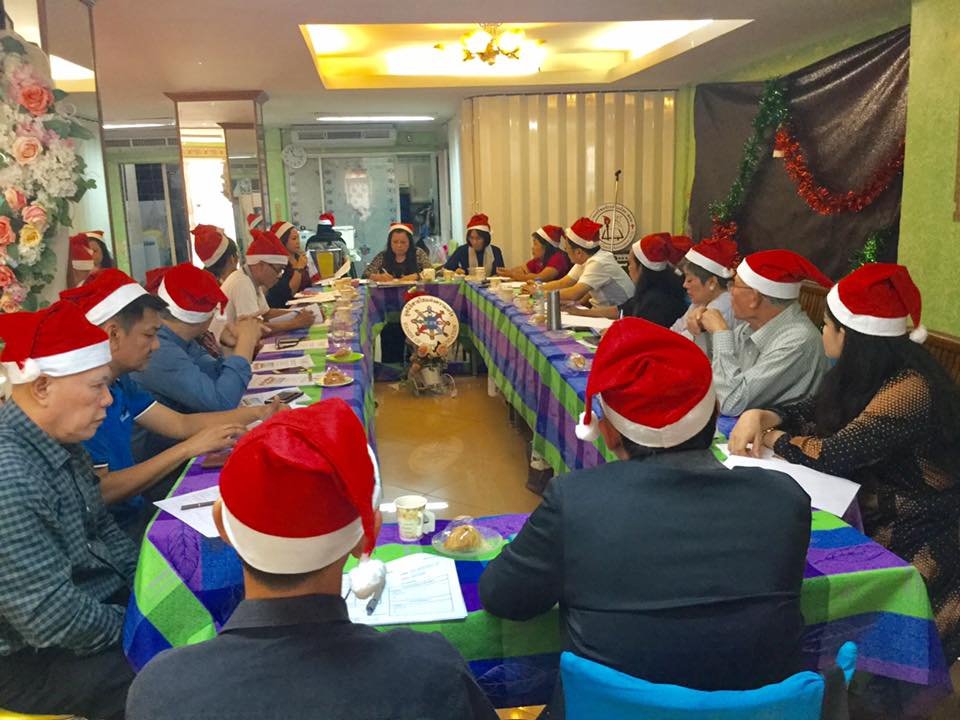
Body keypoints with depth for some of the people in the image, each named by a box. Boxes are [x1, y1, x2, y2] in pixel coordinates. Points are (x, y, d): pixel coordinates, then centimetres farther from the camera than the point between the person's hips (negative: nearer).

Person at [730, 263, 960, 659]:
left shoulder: (909, 389, -27)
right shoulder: (863, 372, 2)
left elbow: (832, 454, -28)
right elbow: (808, 411, 9)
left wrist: (770, 437, -10)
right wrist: (758, 415, -12)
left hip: (913, 544, -8)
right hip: (870, 516, 8)